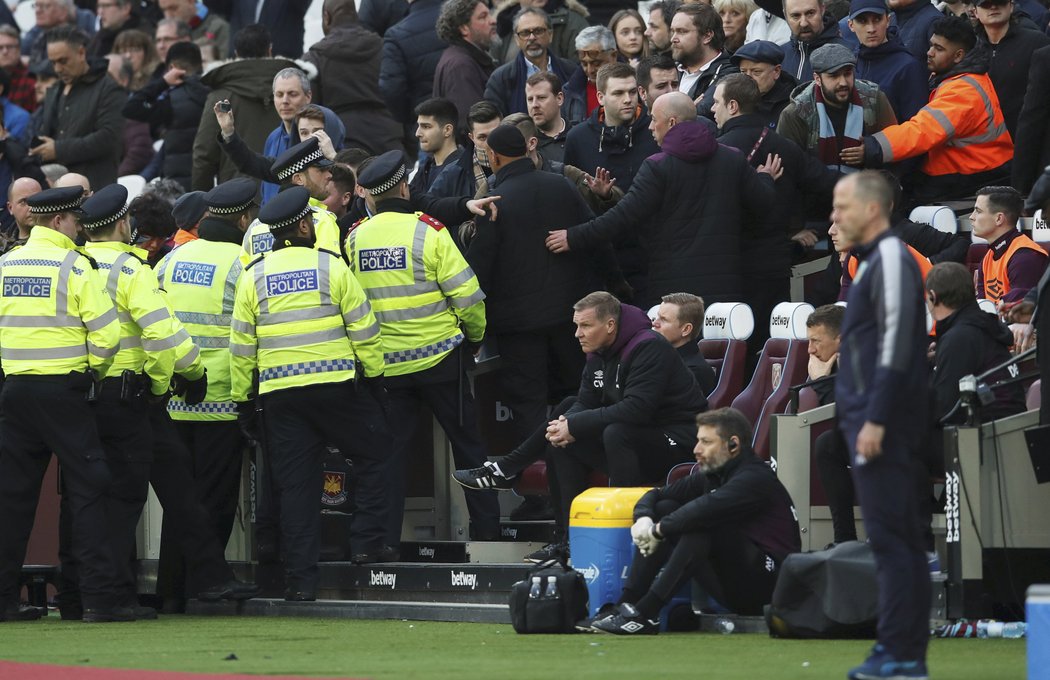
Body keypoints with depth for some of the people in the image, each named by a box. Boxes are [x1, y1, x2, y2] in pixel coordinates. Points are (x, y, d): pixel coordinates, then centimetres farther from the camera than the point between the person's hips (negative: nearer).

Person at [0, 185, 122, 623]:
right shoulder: (74, 266, -9)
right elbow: (107, 334, -12)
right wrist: (92, 372, 5)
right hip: (63, 389, -5)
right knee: (88, 490, -2)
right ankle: (100, 597, -8)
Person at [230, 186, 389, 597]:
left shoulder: (253, 276, 6)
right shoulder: (330, 266, -2)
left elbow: (241, 345, 6)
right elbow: (362, 325, -2)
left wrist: (243, 400, 13)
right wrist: (374, 373, 9)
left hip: (279, 393, 3)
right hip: (335, 386, -3)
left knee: (295, 485, 4)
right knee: (371, 457, 16)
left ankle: (301, 580, 3)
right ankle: (366, 544, 7)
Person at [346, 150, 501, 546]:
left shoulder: (354, 239, -1)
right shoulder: (428, 232, -12)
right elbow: (466, 294, -10)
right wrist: (476, 334, 7)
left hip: (385, 364, 3)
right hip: (438, 356, -3)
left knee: (391, 450, 8)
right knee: (466, 442, 10)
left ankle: (386, 539, 3)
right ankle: (486, 528, 14)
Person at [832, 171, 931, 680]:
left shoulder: (892, 258, -11)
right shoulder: (875, 260, 19)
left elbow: (896, 342, -19)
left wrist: (875, 419, -21)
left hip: (884, 426, -10)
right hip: (871, 420, 10)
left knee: (890, 538, -10)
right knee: (902, 540, 10)